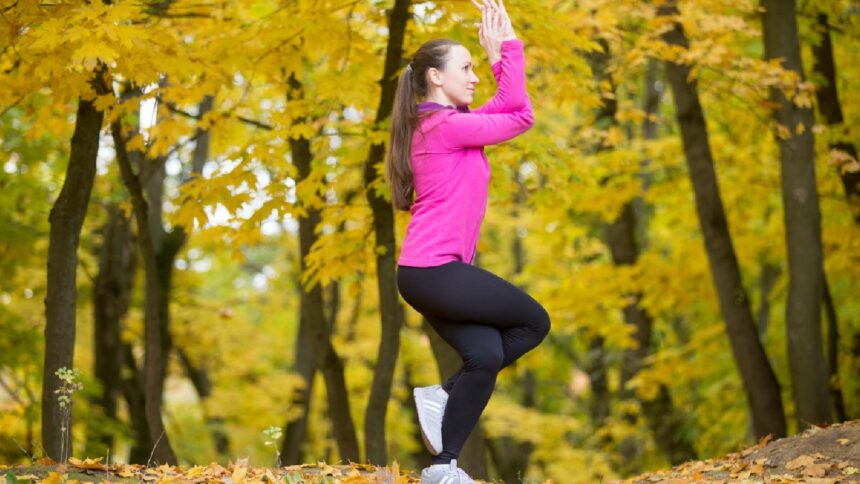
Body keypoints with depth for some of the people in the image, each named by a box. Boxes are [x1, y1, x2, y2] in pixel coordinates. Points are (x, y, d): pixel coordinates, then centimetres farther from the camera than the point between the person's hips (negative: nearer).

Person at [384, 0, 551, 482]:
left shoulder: (447, 124, 17)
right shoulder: (447, 126, -13)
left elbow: (508, 107, 17)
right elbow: (522, 116, -4)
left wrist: (503, 52, 10)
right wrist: (506, 46, 1)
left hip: (430, 272, 10)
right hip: (436, 270, -9)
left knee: (487, 356, 0)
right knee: (535, 322, 3)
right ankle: (444, 393, 1)